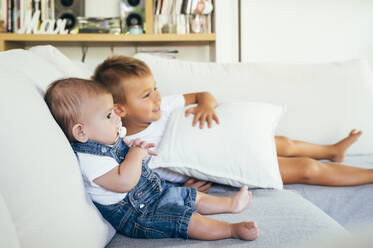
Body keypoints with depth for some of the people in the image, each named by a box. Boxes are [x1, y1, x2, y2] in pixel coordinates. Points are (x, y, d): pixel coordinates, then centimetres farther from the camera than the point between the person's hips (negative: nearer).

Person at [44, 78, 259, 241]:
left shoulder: (108, 139, 5)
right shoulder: (88, 157, -28)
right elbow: (124, 182, -38)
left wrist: (135, 148, 3)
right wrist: (135, 154, -24)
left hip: (154, 191, 10)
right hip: (135, 213, -10)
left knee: (193, 197, 17)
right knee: (186, 219, -20)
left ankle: (230, 203, 33)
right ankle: (232, 229, -15)